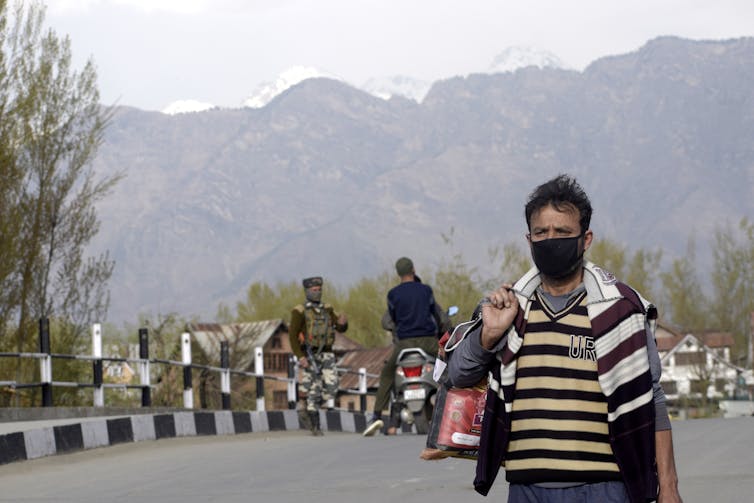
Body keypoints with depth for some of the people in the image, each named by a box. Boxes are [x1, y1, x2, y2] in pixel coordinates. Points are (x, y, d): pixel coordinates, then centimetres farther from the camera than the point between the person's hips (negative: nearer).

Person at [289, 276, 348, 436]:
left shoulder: (327, 310, 14)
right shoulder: (300, 312, -2)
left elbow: (341, 328, 8)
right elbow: (292, 335, -7)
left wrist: (342, 322, -17)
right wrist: (300, 357, -18)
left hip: (326, 355, 4)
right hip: (309, 357, -4)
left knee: (331, 388, -10)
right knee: (314, 391, -6)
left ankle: (309, 413, 12)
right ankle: (315, 426, 2)